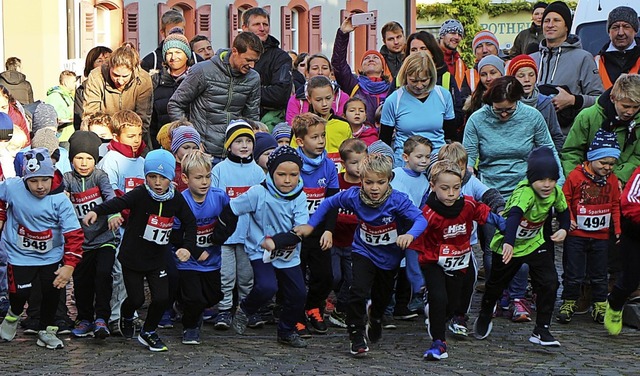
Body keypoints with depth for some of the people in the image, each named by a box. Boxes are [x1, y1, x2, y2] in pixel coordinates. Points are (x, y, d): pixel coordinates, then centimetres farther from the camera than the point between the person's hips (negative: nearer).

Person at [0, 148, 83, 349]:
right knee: (20, 293, -6)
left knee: (53, 291, -1)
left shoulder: (60, 200, -20)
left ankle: (46, 330, 25)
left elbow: (74, 234, -20)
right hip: (20, 253, 0)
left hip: (51, 255, 1)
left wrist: (69, 265, -26)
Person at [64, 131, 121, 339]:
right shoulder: (68, 179, 3)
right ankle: (85, 319, 25)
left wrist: (114, 214, -39)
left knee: (103, 273, -19)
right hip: (82, 241, 3)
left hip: (105, 237, -2)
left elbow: (109, 194, -20)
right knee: (81, 281, 7)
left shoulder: (100, 176, -3)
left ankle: (101, 318, -10)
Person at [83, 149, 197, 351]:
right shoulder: (140, 194, -18)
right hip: (132, 257, -3)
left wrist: (188, 247, -7)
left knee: (162, 298, -7)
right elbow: (118, 202, -35)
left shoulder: (176, 199, -5)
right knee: (137, 299, 2)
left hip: (157, 260, 3)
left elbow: (190, 223, 7)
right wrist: (96, 211, -53)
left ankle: (148, 332, 19)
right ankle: (126, 317, 40)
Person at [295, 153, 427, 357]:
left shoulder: (397, 200, -29)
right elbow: (329, 203, -3)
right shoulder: (353, 196, -21)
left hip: (390, 257, 0)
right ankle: (356, 336, -3)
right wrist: (310, 225, -4)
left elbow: (421, 220, -37)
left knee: (382, 297, 21)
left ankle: (375, 317, 58)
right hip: (364, 252, 0)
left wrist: (410, 234, -57)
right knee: (359, 291, -23)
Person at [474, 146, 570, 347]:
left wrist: (563, 229, -9)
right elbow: (514, 215, -53)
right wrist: (508, 243, -67)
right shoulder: (525, 192, -35)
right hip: (508, 245, -4)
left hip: (535, 243, 4)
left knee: (549, 283, -11)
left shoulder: (555, 192, -14)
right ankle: (484, 317, 44)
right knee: (496, 284, 15)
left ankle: (541, 331, 1)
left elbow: (563, 211, 8)